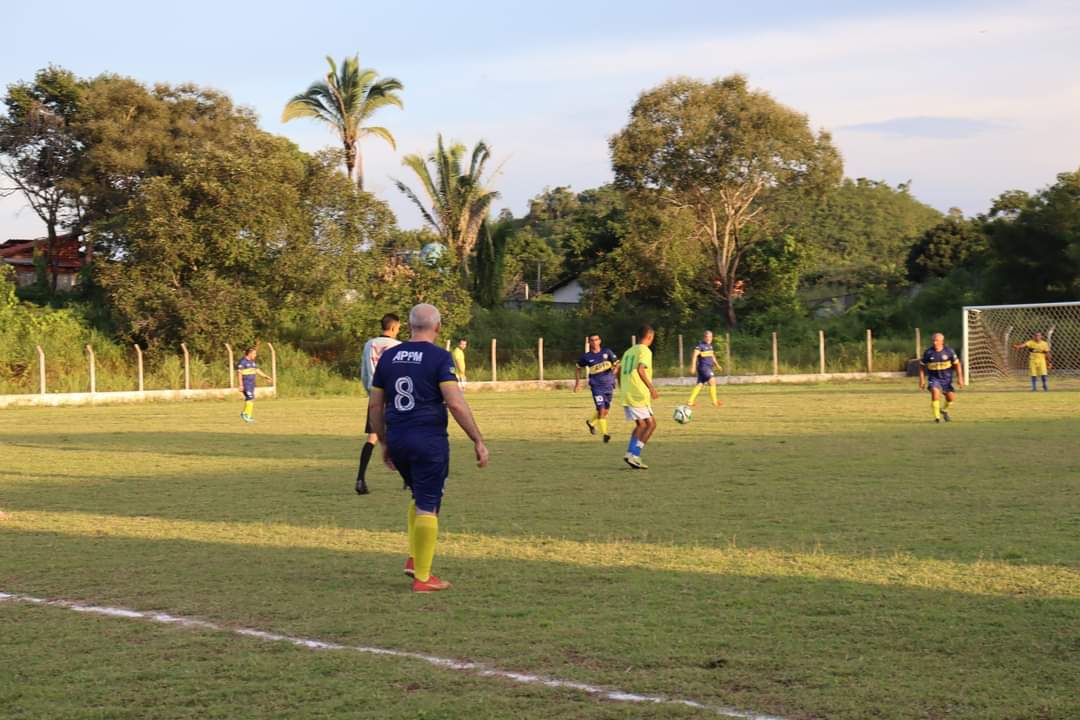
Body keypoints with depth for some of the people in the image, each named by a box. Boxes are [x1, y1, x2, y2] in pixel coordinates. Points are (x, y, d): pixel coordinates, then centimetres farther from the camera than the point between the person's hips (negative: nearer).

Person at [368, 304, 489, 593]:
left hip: (397, 440, 6)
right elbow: (456, 403, -17)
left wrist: (384, 443, 22)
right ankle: (422, 577, 4)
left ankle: (413, 559, 16)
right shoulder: (439, 358, -9)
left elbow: (375, 406, 11)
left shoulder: (388, 357, 8)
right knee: (428, 507, 1)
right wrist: (478, 441, -11)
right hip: (429, 441, -5)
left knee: (420, 498, 24)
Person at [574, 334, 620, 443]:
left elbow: (616, 363, 2)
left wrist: (615, 369, -21)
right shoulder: (587, 356, -2)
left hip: (608, 386, 3)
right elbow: (578, 367, 13)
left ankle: (591, 422, 40)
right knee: (601, 409, -15)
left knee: (605, 411, 13)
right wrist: (577, 382, 9)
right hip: (597, 387, -3)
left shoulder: (607, 352, 0)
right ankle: (604, 434, -8)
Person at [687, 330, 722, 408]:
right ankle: (714, 401, -13)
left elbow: (712, 355, 29)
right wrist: (693, 366, -26)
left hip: (709, 367, 9)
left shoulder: (710, 345, 16)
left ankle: (691, 401, 9)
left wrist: (716, 364, 25)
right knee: (712, 381, -15)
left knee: (700, 384, 7)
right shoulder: (700, 345, -11)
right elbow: (695, 355, -19)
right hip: (703, 366, -9)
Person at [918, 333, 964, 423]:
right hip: (934, 378, -2)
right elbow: (922, 366, 1)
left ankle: (944, 410, 31)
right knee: (935, 391, -29)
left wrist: (960, 378, -6)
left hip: (946, 378, 2)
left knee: (951, 398, -4)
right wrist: (922, 380, -3)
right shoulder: (928, 352, -9)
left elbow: (957, 364, -1)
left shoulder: (949, 351, -9)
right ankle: (937, 416, -21)